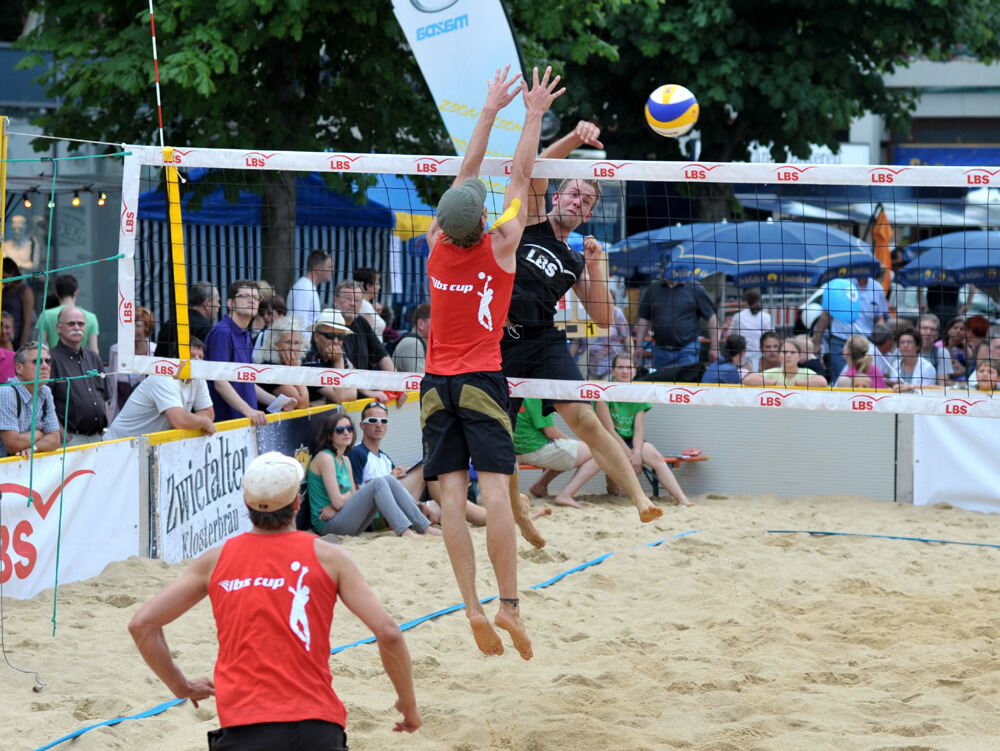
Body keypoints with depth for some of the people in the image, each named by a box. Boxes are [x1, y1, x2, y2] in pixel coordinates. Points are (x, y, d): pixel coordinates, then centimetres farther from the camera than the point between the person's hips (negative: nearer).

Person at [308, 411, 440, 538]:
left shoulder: (345, 460, 19)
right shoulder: (325, 457, -10)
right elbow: (337, 502, -16)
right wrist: (351, 492, 5)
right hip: (327, 525, -8)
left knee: (389, 480, -2)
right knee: (378, 483, -21)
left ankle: (425, 528, -7)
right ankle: (404, 532, -33)